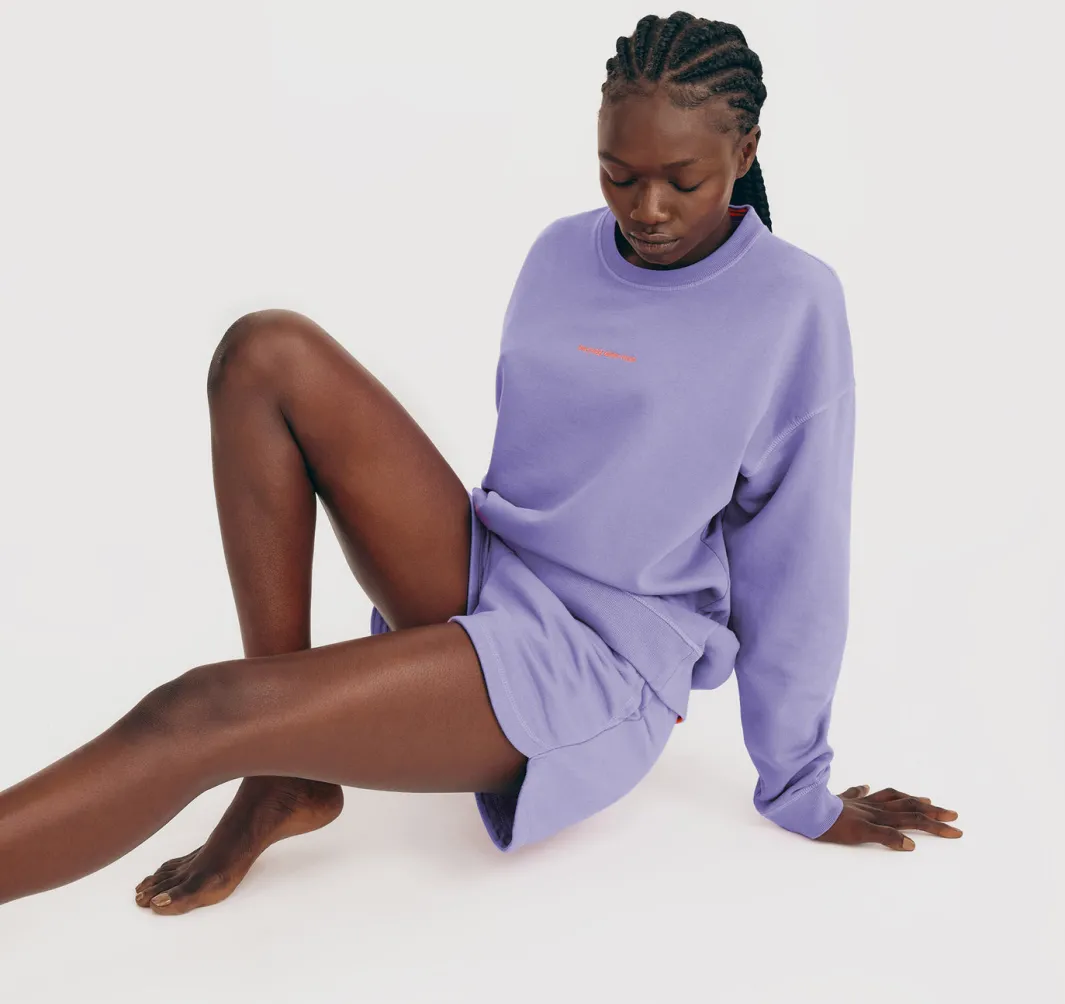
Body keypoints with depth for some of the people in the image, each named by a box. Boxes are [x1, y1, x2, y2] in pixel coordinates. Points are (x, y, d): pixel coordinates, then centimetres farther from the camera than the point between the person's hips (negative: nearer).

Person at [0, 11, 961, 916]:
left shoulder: (792, 302, -8)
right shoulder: (564, 252, 8)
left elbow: (794, 560, -6)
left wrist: (803, 796, 1)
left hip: (599, 669, -6)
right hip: (482, 583, 7)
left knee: (198, 716, -25)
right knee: (268, 352, -12)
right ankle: (282, 782, -11)